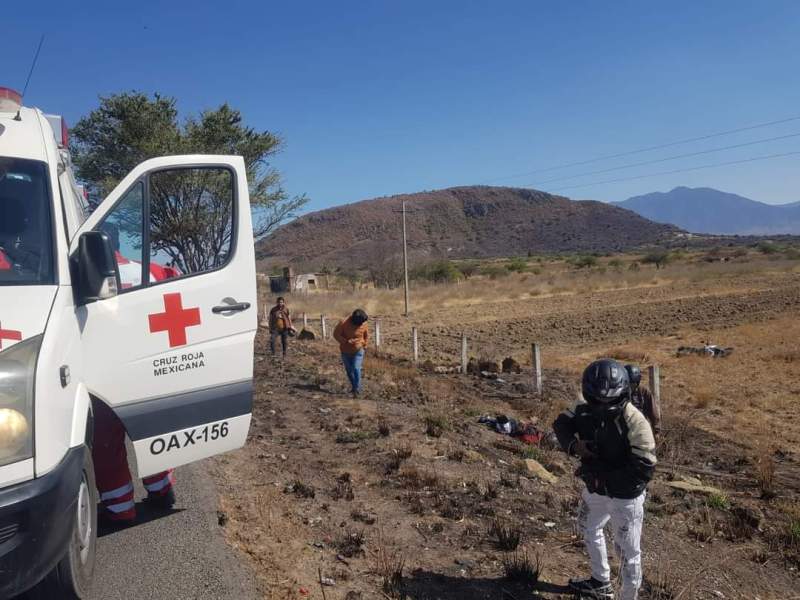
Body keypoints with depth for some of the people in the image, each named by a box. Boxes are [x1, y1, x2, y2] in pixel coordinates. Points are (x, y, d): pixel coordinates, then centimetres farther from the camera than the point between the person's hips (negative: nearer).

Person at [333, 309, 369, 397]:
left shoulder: (363, 324, -13)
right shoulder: (343, 323, -22)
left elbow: (366, 335, 6)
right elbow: (336, 334, -14)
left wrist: (365, 345, 0)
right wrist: (346, 341, -26)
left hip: (358, 351, -1)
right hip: (346, 351, 1)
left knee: (356, 369, -13)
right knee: (349, 370, 14)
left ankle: (356, 390, -5)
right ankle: (353, 385, 36)